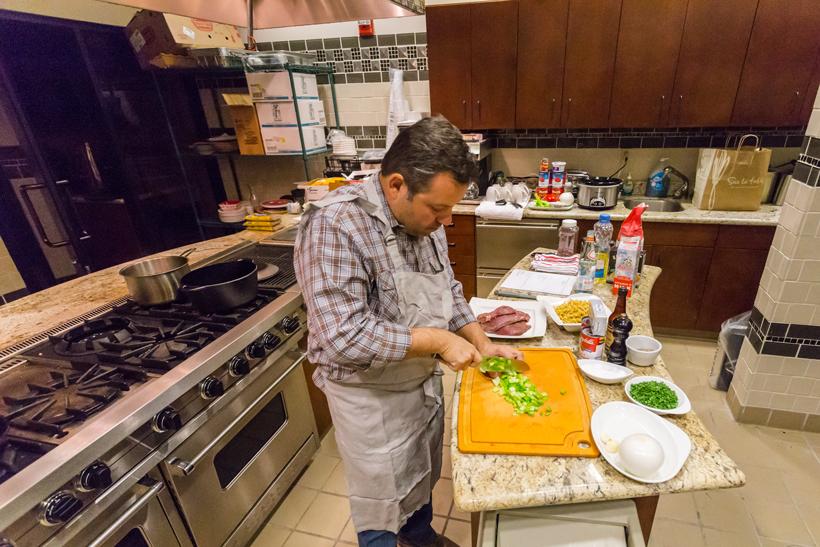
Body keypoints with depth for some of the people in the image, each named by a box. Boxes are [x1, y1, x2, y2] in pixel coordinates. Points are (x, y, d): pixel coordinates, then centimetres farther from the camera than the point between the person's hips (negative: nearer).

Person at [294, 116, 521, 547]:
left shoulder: (423, 217, -5)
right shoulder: (334, 226, -29)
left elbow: (447, 290, 7)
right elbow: (344, 337, -34)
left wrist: (482, 344, -4)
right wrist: (438, 339, -27)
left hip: (424, 381, 8)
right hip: (371, 398, -7)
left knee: (423, 475, 31)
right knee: (382, 510, 18)